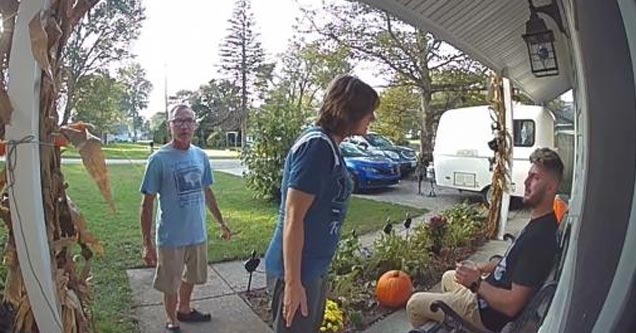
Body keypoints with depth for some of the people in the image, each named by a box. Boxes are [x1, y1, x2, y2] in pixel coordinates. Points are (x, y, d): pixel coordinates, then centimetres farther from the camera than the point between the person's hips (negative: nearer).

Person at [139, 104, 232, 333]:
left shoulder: (201, 156, -1)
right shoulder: (159, 159, -15)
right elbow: (147, 203, -11)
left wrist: (221, 223, 15)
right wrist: (147, 244, -11)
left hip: (198, 233, 5)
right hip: (171, 237, -4)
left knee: (190, 277, 24)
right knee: (170, 284, 14)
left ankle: (184, 309, 49)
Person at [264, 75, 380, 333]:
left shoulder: (329, 145, 8)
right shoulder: (317, 145, -21)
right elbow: (292, 218, -23)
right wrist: (293, 282, -21)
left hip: (315, 268, 9)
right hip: (297, 271, -9)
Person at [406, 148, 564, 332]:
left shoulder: (540, 237, -31)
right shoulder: (539, 223, 1)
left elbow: (512, 304, -31)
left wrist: (477, 284, -21)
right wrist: (480, 268, 10)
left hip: (491, 316, -10)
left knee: (414, 303, -1)